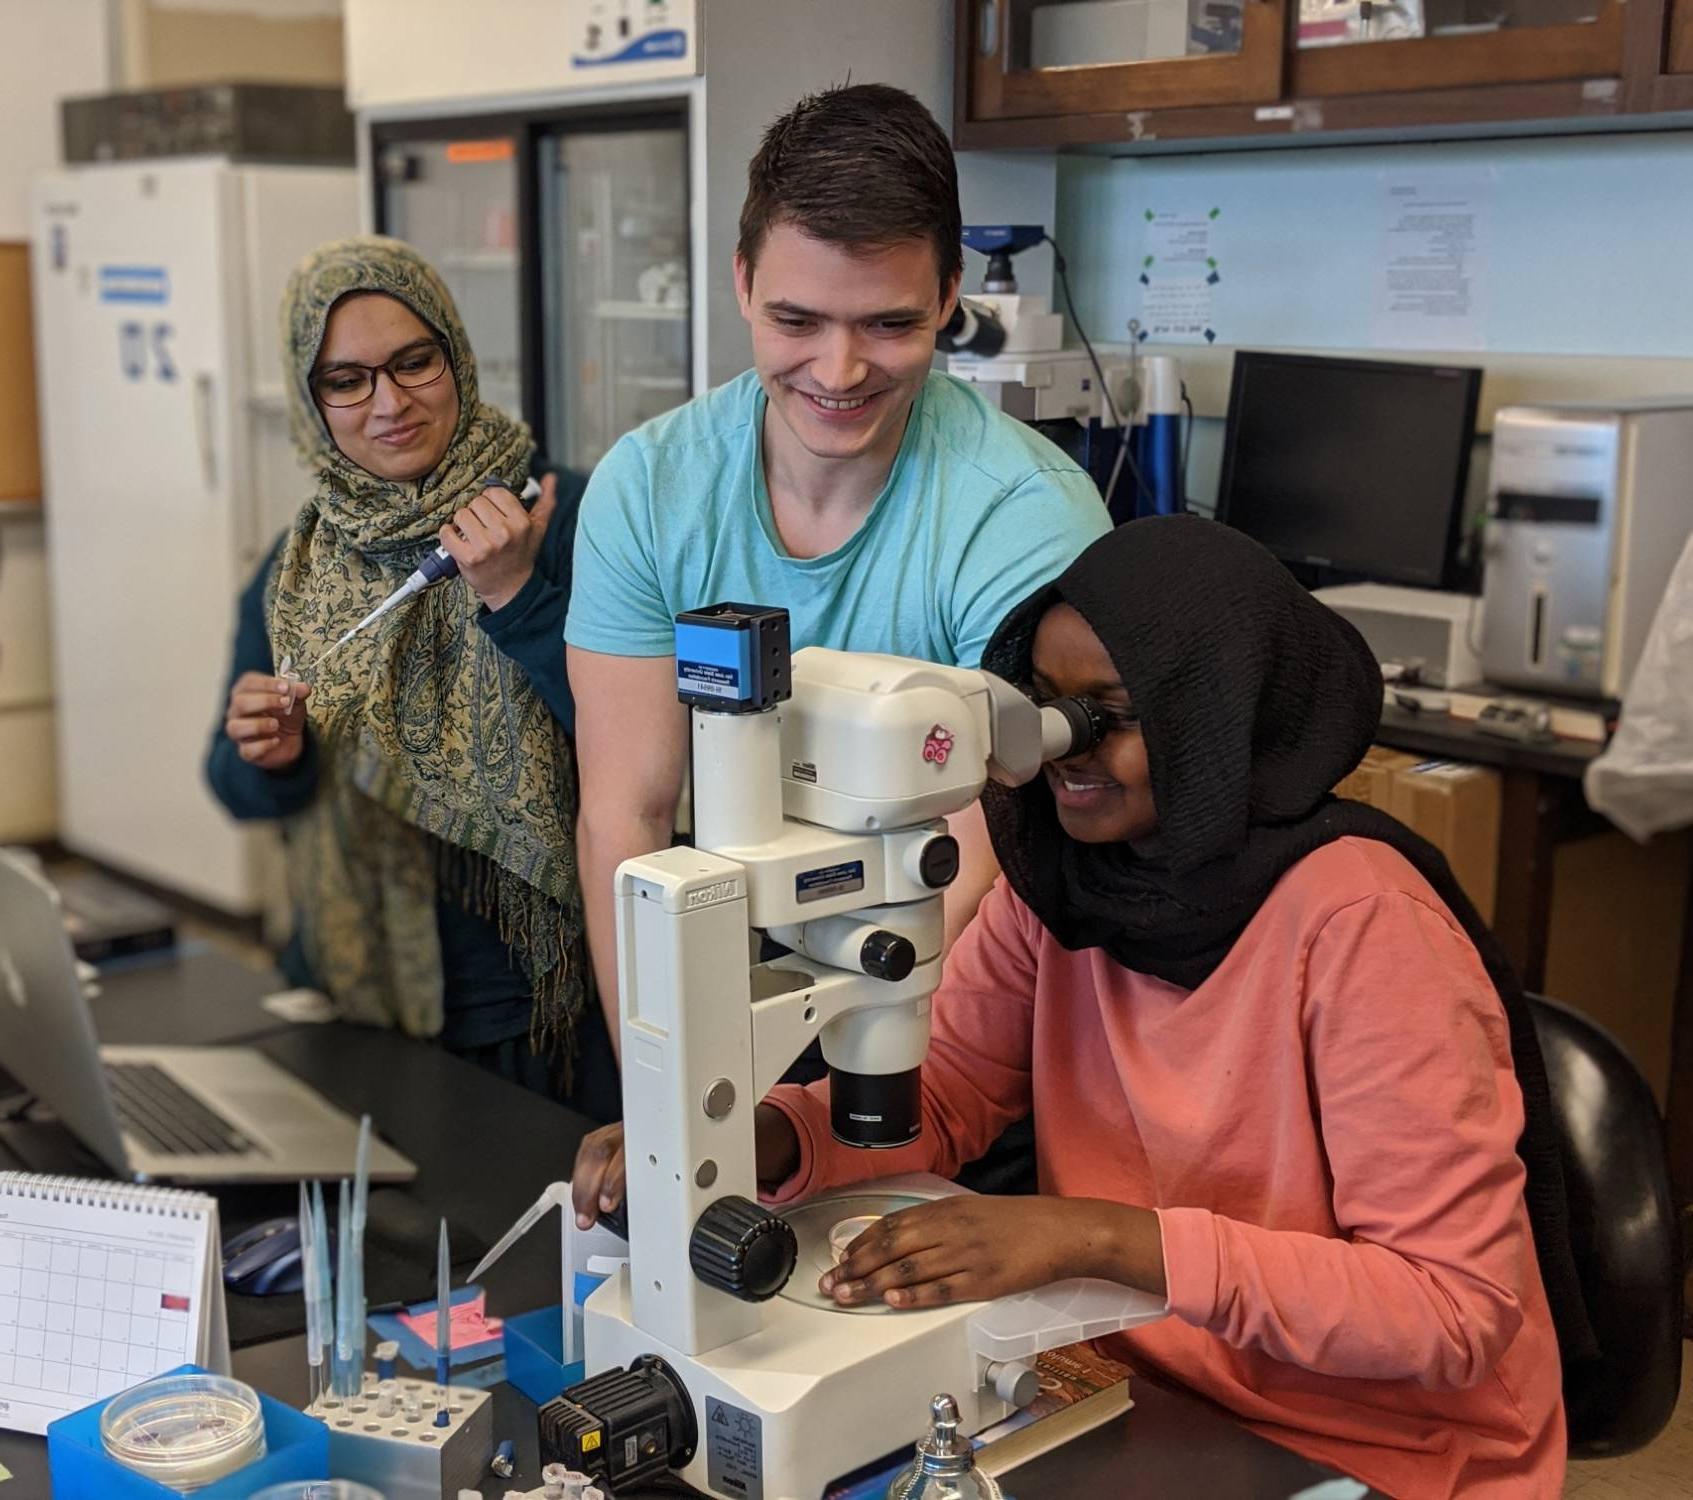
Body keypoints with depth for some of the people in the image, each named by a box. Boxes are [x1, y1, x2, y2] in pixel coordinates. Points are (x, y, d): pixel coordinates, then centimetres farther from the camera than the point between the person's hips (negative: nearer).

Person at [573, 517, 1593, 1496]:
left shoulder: (1355, 923, -23)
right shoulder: (1060, 869, -4)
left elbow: (1459, 1309, -24)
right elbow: (941, 1095, 3)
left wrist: (1096, 1234, -33)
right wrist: (749, 1141, -18)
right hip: (1143, 1397, 5)